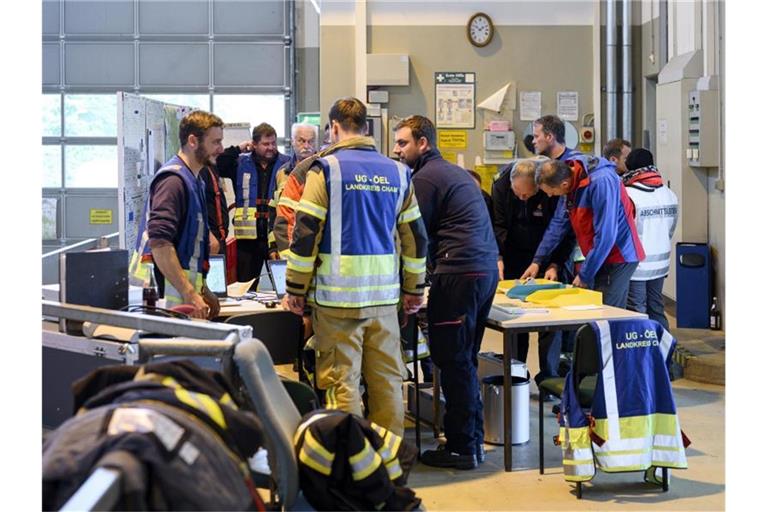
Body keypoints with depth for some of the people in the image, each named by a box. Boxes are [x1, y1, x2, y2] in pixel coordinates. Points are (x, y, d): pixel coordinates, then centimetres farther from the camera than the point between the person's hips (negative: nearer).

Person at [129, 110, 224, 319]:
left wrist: (202, 290, 24)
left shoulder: (194, 181, 19)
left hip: (185, 288, 9)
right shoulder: (173, 180, -12)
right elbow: (159, 243, -22)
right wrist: (190, 294, -23)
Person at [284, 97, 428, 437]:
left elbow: (305, 233, -8)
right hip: (385, 294, 4)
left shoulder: (326, 169, -4)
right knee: (387, 378, 11)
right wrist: (414, 289, 20)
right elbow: (415, 236, 13)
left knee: (341, 380, 1)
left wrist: (295, 289, -1)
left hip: (337, 294, -4)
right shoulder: (397, 173, 9)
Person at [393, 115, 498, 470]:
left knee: (453, 361, -4)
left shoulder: (425, 178, -7)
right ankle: (473, 441, 20)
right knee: (465, 361, 15)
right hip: (486, 270, 10)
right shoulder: (455, 173, 23)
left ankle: (461, 448, -1)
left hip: (459, 274, -10)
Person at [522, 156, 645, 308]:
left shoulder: (601, 182, -26)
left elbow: (605, 236, -25)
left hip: (618, 257, -8)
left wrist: (584, 275, -17)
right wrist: (537, 260, 7)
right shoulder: (569, 179, 0)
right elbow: (559, 222, 9)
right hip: (598, 257, 8)